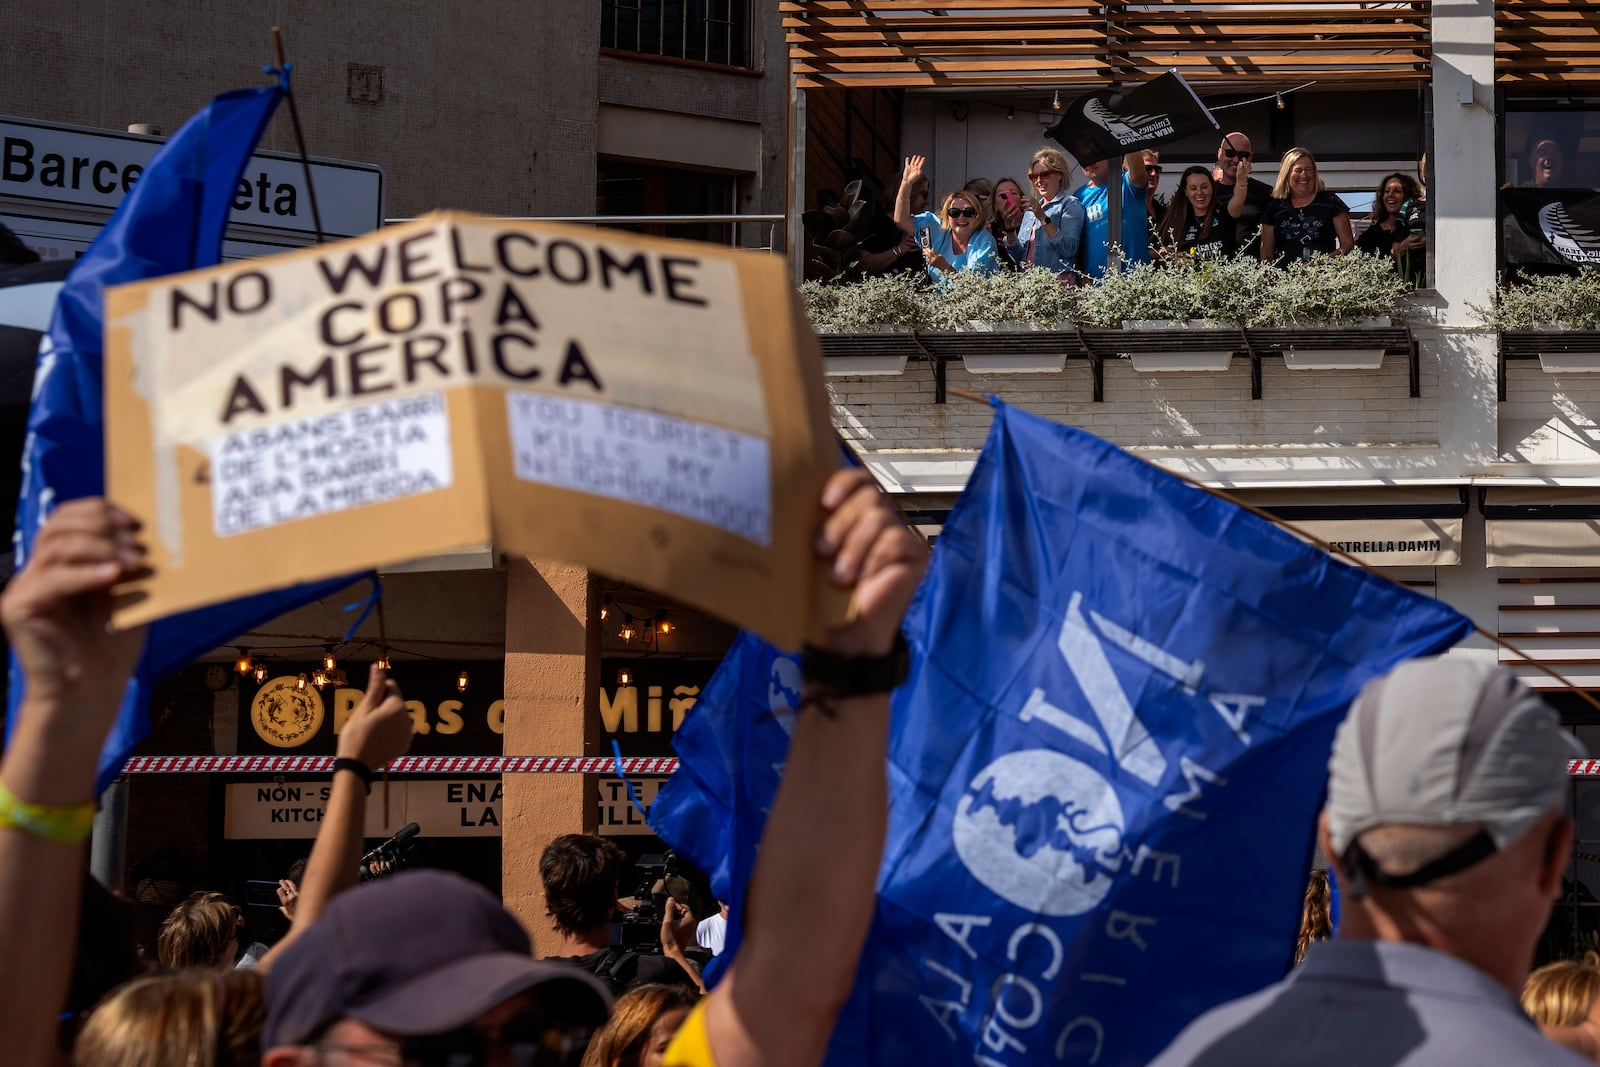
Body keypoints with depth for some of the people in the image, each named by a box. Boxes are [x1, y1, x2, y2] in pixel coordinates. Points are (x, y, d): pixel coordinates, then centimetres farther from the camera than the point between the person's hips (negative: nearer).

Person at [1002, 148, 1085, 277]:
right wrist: (1010, 230, 4)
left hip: (1056, 280, -5)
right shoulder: (1030, 209, 20)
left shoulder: (1070, 205, 2)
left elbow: (1069, 249, -12)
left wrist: (1043, 218, -14)